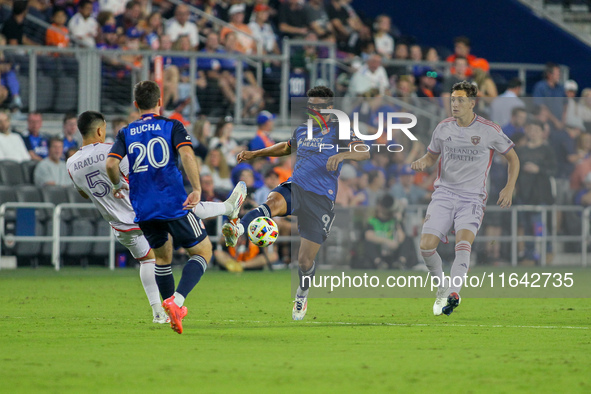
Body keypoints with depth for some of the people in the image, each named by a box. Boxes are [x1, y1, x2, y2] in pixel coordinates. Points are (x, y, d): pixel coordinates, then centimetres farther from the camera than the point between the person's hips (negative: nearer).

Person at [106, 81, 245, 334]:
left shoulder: (126, 133, 10)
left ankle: (174, 312, 27)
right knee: (203, 250, 9)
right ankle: (176, 300, -13)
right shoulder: (172, 126, 3)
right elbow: (186, 154, -15)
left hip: (143, 209, 4)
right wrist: (196, 189, -19)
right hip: (174, 204, -4)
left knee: (162, 256, 25)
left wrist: (117, 185, 15)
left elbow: (111, 164, -5)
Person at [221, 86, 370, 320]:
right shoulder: (302, 131, 17)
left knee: (305, 259, -1)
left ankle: (302, 297, 28)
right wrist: (256, 154, 31)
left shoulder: (338, 131, 1)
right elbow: (288, 147, 39)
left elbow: (364, 152, -12)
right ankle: (237, 229, -61)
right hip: (294, 187, 3)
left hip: (320, 200, -3)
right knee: (273, 202, -35)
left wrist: (342, 155, -32)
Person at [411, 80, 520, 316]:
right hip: (444, 193, 3)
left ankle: (453, 293, -37)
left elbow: (512, 158, 10)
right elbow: (431, 155, 21)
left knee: (464, 241, -27)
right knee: (426, 246, -10)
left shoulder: (489, 131, -3)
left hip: (472, 198, -3)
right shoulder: (443, 128, 6)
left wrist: (509, 188, -2)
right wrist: (422, 163, -3)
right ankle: (442, 287, 13)